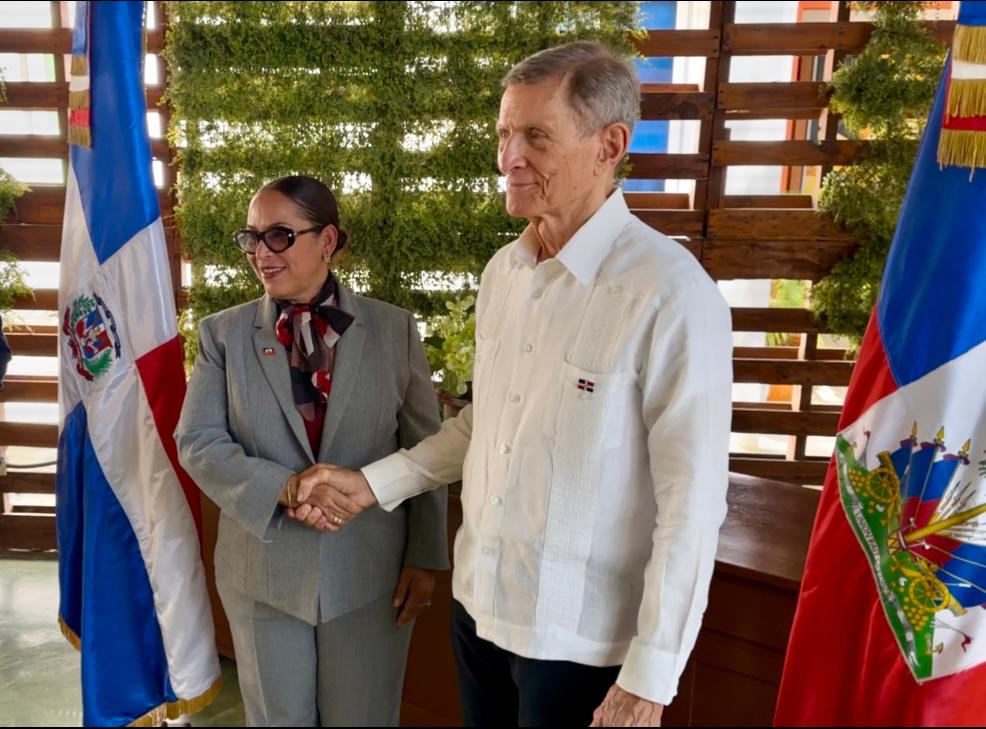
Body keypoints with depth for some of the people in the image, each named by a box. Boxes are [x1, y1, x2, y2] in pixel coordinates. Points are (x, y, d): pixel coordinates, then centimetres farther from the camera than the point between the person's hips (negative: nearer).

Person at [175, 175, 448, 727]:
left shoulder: (395, 329, -3)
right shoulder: (224, 333, 0)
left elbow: (427, 449, -1)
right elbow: (197, 441, -4)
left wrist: (426, 557, -2)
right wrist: (281, 487, -21)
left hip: (371, 568, -1)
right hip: (264, 569, 1)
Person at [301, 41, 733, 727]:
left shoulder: (671, 293, -21)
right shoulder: (502, 271, 2)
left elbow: (691, 505, -18)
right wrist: (374, 483, 5)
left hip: (579, 635, -6)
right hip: (478, 601, 6)